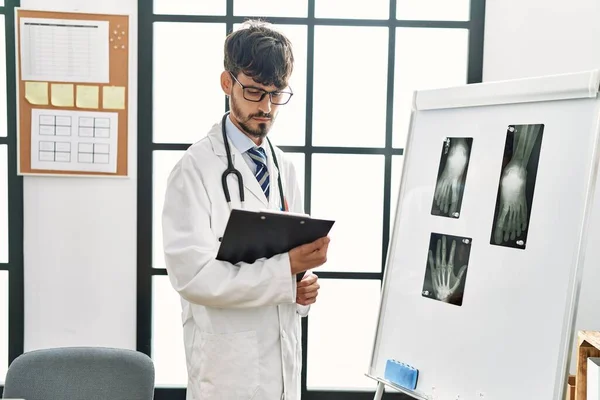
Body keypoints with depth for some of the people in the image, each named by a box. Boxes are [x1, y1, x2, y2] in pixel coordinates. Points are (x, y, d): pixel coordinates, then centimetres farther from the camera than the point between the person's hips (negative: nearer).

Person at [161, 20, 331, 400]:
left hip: (284, 356, 6)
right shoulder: (197, 168, -13)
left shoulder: (285, 168, 8)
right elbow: (193, 275, -20)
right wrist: (287, 268, -24)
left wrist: (305, 284, -6)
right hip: (228, 365, -6)